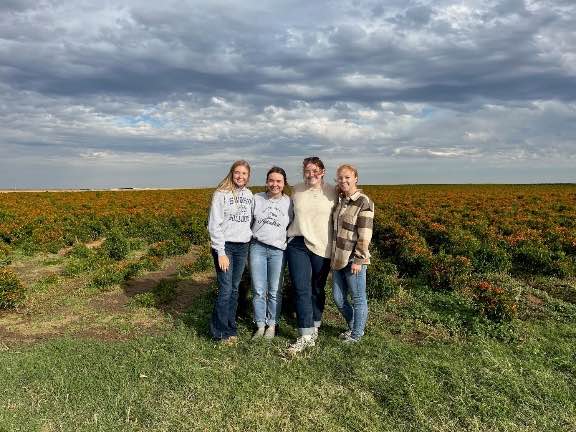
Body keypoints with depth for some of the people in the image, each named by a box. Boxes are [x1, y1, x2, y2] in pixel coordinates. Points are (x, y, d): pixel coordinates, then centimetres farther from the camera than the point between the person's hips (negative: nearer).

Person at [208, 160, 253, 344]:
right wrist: (221, 252, -15)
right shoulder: (221, 194, -7)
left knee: (235, 288, 10)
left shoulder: (249, 195, 9)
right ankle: (221, 332, 6)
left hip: (243, 247, 5)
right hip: (225, 246, -5)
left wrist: (251, 244, 8)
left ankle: (230, 327, 21)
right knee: (225, 289, -6)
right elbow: (214, 225, -10)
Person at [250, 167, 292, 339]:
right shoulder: (257, 198, 3)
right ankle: (260, 325, 18)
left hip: (278, 250, -1)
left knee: (275, 291, 6)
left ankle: (272, 324, 22)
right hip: (257, 247, 1)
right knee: (258, 290, 3)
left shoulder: (289, 202, 1)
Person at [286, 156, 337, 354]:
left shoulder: (332, 192, -2)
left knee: (317, 290, 12)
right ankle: (306, 336, -2)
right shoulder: (296, 190, 5)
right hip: (297, 244, 1)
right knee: (301, 290, -6)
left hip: (322, 247, -1)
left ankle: (314, 328, 30)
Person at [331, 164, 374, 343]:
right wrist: (333, 257, 15)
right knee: (338, 298, 15)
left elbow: (365, 235, -16)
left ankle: (356, 334, 24)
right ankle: (353, 326, 35)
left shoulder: (364, 203, -12)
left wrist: (358, 260, -17)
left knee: (358, 299, 8)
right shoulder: (338, 199, 9)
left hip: (353, 260, -7)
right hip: (338, 259, 7)